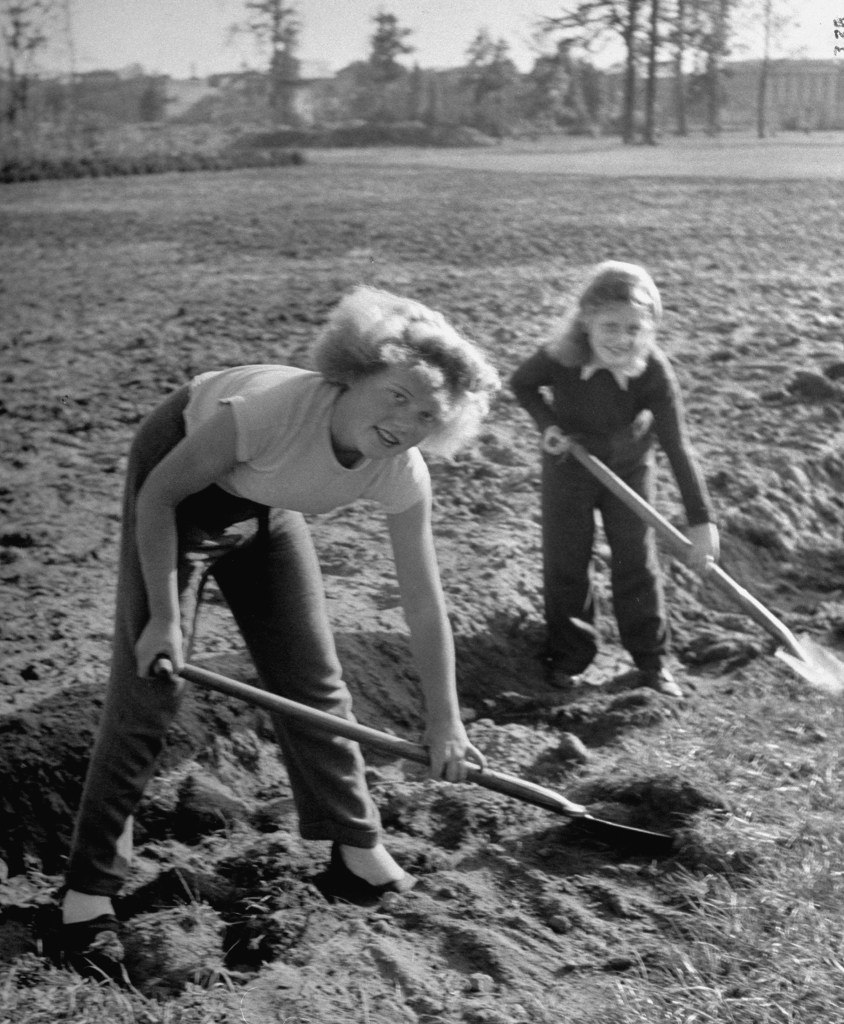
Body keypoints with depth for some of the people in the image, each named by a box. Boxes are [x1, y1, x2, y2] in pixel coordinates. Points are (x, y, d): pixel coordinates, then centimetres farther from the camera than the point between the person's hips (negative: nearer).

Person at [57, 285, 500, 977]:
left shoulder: (402, 475, -25)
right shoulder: (273, 408, -41)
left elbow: (424, 601, -16)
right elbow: (158, 495, -27)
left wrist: (444, 721, -15)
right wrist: (164, 618, -28)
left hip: (266, 510, 5)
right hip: (179, 480, -5)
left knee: (312, 677, 5)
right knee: (150, 682, -9)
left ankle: (357, 846, 24)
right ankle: (89, 887, 1)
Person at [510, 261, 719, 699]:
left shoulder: (654, 371, -30)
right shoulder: (559, 357, -29)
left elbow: (678, 447, -30)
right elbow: (521, 383, -5)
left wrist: (701, 519, -33)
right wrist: (548, 422, -23)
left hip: (629, 468, 0)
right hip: (568, 466, 0)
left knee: (637, 564, 7)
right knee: (565, 564, 8)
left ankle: (651, 658, 23)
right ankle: (568, 655, 25)